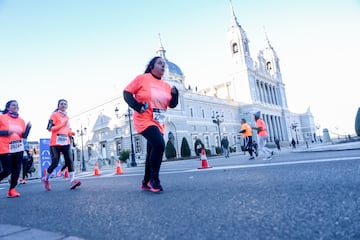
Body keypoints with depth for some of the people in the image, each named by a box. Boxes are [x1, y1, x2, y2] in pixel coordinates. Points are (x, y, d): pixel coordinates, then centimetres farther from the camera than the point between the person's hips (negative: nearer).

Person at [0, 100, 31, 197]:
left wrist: (29, 127, -7)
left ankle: (12, 189, 14)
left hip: (18, 149, 4)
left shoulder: (21, 120, 9)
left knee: (16, 170, 2)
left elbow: (24, 136, 7)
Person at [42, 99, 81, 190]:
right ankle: (46, 179, 23)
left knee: (70, 160, -10)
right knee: (55, 163, -3)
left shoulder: (67, 117, 18)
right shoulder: (54, 115, -1)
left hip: (66, 143, 5)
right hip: (55, 143, -5)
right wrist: (62, 124, -16)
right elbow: (49, 128, -11)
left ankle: (72, 181, -15)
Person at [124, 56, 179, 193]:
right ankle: (154, 180, -10)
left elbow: (172, 105, 12)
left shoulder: (166, 86, 11)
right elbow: (127, 93, -5)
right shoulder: (142, 78, -4)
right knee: (159, 145, -26)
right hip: (145, 121, -7)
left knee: (152, 152, 12)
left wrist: (175, 93, -6)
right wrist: (137, 106, -19)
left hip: (159, 124, 7)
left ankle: (146, 182, 27)